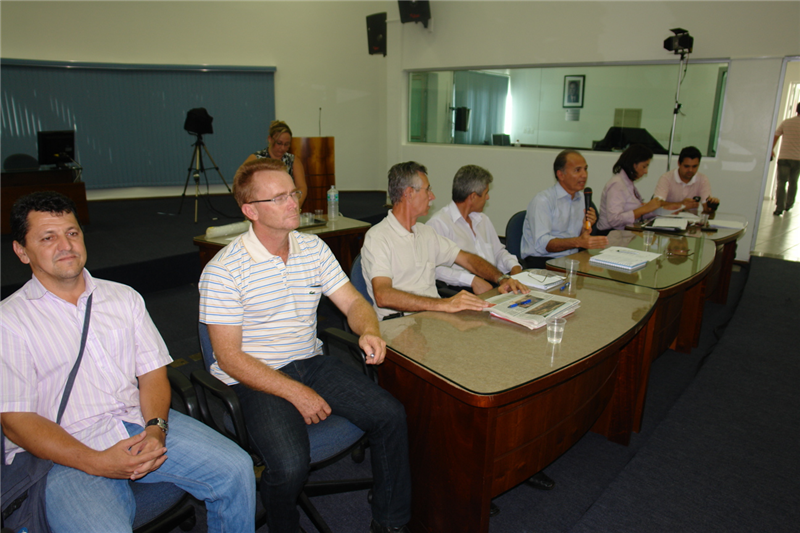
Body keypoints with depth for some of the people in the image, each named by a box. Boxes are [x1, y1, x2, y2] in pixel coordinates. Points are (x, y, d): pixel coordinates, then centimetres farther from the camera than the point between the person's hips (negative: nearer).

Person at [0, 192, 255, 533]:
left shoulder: (124, 297, 14)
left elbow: (153, 372, 9)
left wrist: (156, 428, -11)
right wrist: (97, 463, -18)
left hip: (139, 425, 4)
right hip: (67, 452, -3)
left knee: (236, 469, -12)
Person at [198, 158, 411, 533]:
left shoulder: (314, 248, 4)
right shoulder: (223, 270, -13)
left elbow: (353, 302, 7)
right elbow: (229, 357, -13)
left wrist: (368, 331, -18)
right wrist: (295, 393, -19)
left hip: (311, 361, 5)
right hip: (256, 377, -5)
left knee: (391, 416, -10)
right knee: (291, 465, -28)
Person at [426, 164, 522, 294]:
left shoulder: (483, 219, 22)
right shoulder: (438, 224, -8)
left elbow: (498, 252, 31)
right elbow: (436, 269, -19)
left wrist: (514, 266, 9)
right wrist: (472, 280, -28)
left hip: (495, 286, 9)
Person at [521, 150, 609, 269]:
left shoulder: (581, 198, 15)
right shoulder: (542, 200, -11)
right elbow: (542, 243, -22)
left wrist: (586, 227, -3)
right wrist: (578, 242, -31)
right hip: (541, 261, -7)